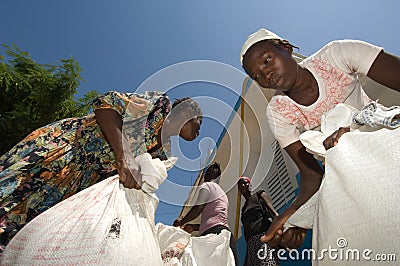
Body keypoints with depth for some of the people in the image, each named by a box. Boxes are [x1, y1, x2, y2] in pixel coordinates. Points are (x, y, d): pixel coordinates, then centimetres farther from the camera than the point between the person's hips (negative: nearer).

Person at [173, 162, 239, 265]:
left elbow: (198, 209, -5)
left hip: (213, 232, -9)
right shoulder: (222, 192, 32)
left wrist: (181, 221, 10)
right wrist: (193, 227, 24)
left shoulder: (207, 186, 5)